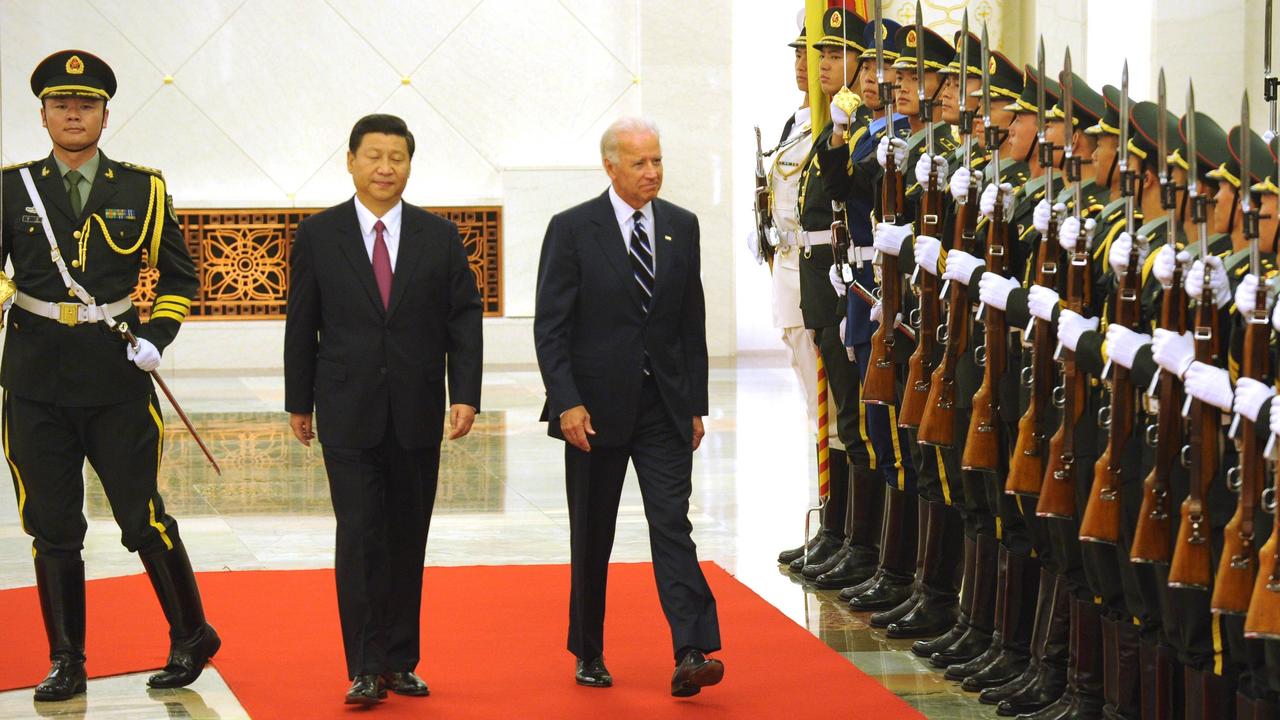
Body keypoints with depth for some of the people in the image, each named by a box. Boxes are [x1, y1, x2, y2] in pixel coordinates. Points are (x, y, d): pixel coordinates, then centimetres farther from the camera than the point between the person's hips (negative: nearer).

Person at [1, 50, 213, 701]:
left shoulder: (143, 190, 6)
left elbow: (179, 278, 13)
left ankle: (192, 636, 20)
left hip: (118, 379, -1)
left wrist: (156, 336, -1)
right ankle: (66, 664, 15)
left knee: (142, 519, 1)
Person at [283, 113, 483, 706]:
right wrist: (298, 402, 5)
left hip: (417, 413, 2)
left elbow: (463, 319, 4)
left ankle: (400, 660, 16)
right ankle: (365, 668, -7)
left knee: (408, 540, 7)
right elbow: (302, 324, 5)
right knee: (360, 537, -8)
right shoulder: (318, 235, 2)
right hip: (348, 413, -2)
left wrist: (465, 395, -6)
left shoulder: (440, 236, 5)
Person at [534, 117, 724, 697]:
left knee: (673, 525, -8)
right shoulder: (572, 229, -4)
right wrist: (567, 403, -15)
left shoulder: (681, 226, 8)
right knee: (592, 538, 8)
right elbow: (550, 327, -6)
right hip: (595, 407, -2)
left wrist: (696, 404, 8)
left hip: (664, 408, 2)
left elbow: (692, 322, 11)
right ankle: (588, 654, 21)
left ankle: (691, 655, -15)